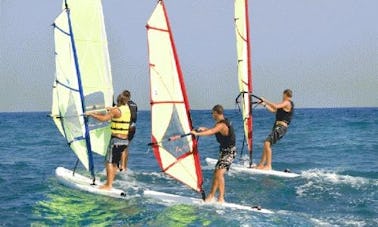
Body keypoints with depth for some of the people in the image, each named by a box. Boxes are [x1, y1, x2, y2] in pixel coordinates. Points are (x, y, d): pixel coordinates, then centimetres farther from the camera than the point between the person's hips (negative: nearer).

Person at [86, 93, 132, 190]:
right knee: (114, 162, 14)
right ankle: (109, 183, 17)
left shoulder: (116, 111, -11)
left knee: (109, 162, -4)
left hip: (116, 139, -8)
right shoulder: (128, 111, 13)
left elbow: (103, 118, -20)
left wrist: (91, 114, -7)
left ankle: (108, 185, -8)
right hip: (125, 140, 8)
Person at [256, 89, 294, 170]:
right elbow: (274, 110, 31)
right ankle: (261, 165, 12)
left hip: (281, 127, -10)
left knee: (267, 143, -21)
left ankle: (268, 166, -22)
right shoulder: (286, 104, 22)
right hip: (277, 127, 10)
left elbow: (275, 106, -24)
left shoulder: (287, 103, -9)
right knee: (266, 144, 10)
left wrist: (265, 101, -13)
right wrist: (264, 105, 34)